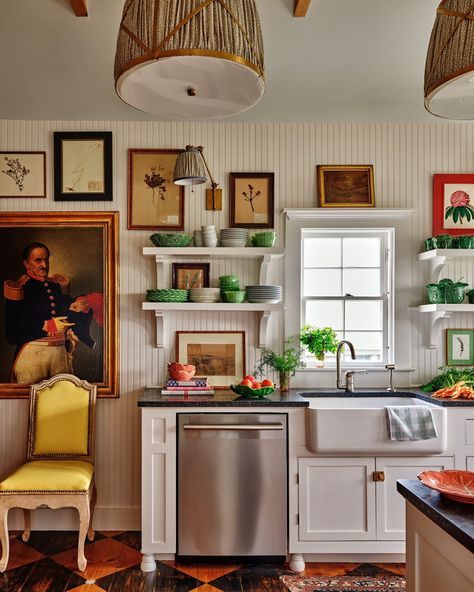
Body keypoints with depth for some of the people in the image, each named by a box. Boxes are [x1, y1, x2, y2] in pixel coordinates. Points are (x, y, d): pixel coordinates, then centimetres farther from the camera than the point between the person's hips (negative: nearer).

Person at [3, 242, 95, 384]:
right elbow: (12, 331, -8)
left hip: (60, 353, 5)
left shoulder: (57, 286, 13)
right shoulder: (19, 288, -3)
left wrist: (77, 307, -2)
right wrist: (47, 326, -12)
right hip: (32, 353, -4)